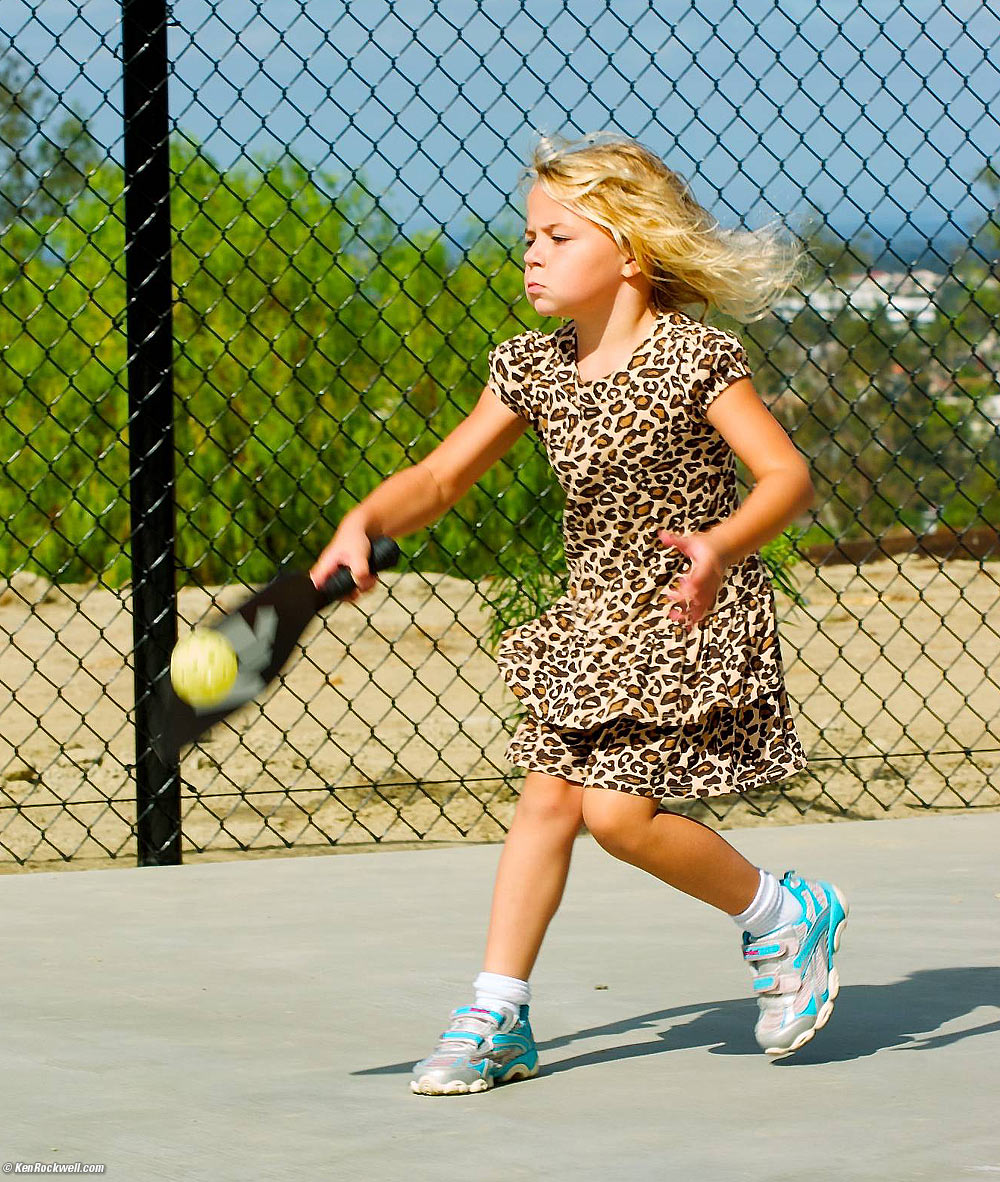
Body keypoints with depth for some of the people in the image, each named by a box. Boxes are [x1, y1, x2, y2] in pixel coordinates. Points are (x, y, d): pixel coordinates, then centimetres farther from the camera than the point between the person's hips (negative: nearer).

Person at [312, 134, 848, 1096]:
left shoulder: (694, 354, -14)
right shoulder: (532, 368, 3)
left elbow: (787, 475, -18)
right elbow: (441, 477, 6)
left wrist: (720, 547, -35)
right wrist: (364, 524, -13)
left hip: (692, 620, -6)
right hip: (596, 621, 6)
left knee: (618, 808, -14)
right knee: (547, 796, 2)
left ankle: (784, 918, 8)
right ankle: (497, 1017, 8)